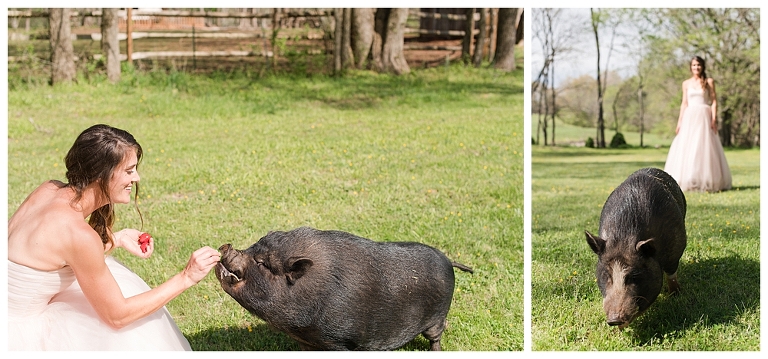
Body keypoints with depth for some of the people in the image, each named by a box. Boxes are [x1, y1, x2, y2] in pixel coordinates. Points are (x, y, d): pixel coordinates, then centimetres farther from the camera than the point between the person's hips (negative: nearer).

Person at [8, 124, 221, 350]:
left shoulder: (51, 190, -4)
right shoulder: (78, 233, -27)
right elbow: (117, 316, -16)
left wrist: (116, 240, 3)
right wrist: (186, 278, -14)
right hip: (19, 339, -8)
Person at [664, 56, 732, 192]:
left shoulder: (709, 82, 4)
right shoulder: (686, 83, 12)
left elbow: (714, 102, 1)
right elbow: (684, 103, 13)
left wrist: (714, 120, -9)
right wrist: (679, 122, 6)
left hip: (704, 117, -3)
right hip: (689, 118, 3)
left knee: (704, 148, -6)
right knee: (686, 149, -2)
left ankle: (707, 182, -2)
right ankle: (688, 181, 2)